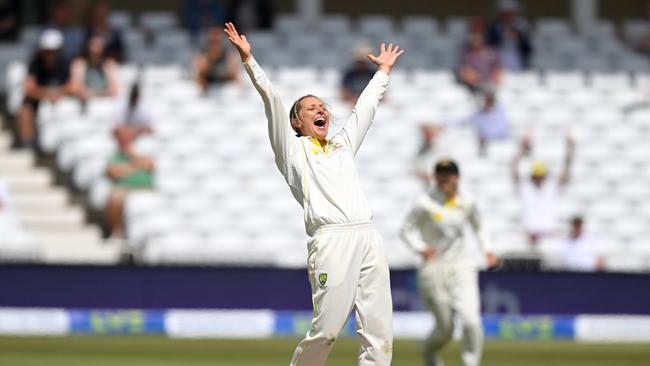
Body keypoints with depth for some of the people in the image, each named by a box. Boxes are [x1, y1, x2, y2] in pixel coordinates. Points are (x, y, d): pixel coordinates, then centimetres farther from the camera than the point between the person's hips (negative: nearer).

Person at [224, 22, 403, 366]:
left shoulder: (342, 145, 28)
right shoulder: (293, 149, 14)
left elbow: (366, 105, 38)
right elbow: (272, 101, 6)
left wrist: (384, 70, 44)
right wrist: (248, 60, -1)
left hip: (369, 237, 6)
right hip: (331, 239, -5)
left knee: (379, 332, -3)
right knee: (326, 329, -11)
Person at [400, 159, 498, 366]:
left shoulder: (466, 202, 3)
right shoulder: (426, 203, -8)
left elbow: (478, 226, 21)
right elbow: (406, 229, -5)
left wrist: (487, 250, 8)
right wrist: (420, 248, -22)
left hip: (463, 269, 2)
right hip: (434, 269, -2)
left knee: (471, 321, -16)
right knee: (445, 327, 3)